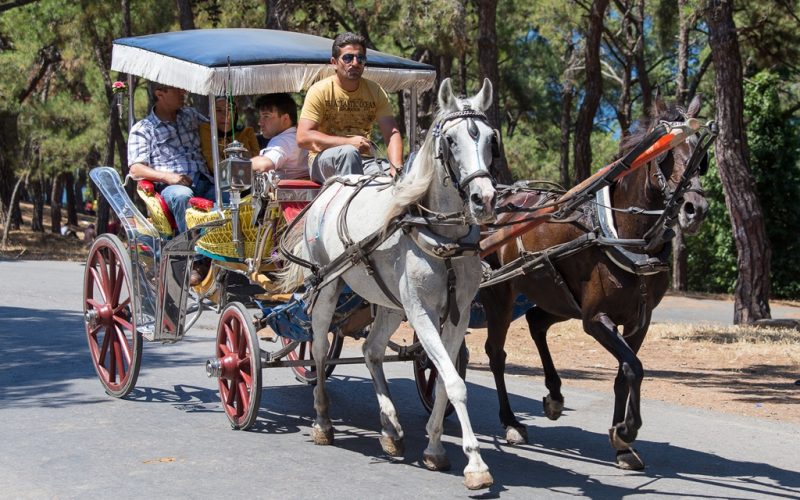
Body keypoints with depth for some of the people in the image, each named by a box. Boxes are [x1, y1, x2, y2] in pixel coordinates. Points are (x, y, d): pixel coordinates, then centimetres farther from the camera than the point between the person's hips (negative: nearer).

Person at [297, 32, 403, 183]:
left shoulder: (375, 91, 7)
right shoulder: (320, 91, -5)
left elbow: (392, 133, -2)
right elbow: (303, 138, -14)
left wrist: (396, 167, -23)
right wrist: (348, 142, -24)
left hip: (362, 160, 2)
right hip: (324, 158, -2)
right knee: (348, 152, -35)